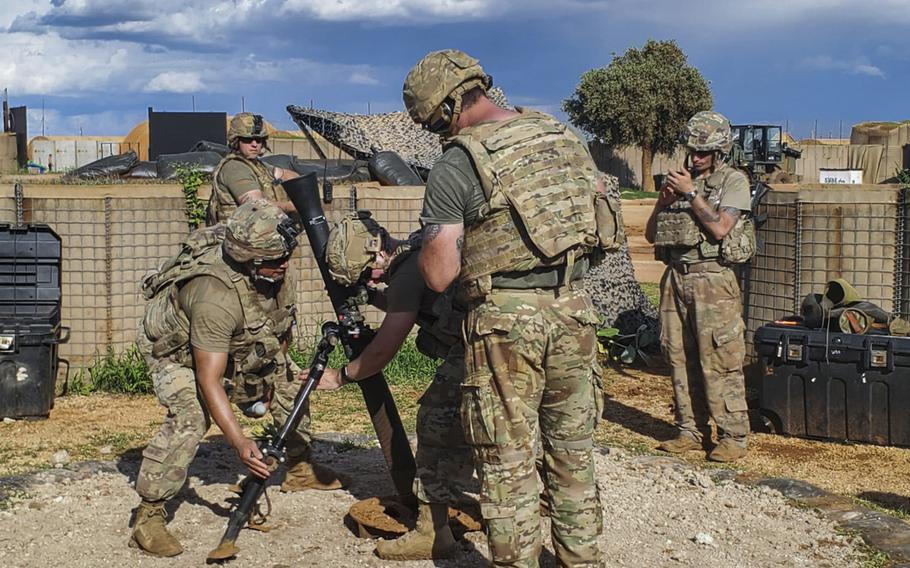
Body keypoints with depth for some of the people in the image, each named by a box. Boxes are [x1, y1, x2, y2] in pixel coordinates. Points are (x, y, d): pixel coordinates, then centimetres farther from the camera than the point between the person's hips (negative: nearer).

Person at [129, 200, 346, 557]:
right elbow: (208, 380, -42)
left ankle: (300, 469, 27)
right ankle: (148, 517, -23)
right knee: (191, 417, -29)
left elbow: (281, 317, 0)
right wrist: (238, 442, -45)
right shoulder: (216, 296, -44)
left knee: (290, 379, 7)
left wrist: (270, 372, 2)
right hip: (174, 345, -8)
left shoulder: (272, 267, -23)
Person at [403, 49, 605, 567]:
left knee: (509, 461, 5)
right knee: (574, 448, 17)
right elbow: (598, 223, 17)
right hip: (574, 309, 6)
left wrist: (428, 246, 9)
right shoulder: (564, 136, 8)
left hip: (506, 317, -6)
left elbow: (439, 276, -10)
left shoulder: (457, 165, -10)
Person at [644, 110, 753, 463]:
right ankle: (691, 431, 17)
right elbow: (651, 234, 16)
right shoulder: (681, 180, 17)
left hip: (712, 280, -6)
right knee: (680, 358, 8)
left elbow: (720, 228, -15)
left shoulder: (733, 181, 0)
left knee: (718, 362, -7)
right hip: (675, 278, 6)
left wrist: (691, 193, -11)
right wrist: (663, 201, -1)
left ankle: (733, 436, 0)